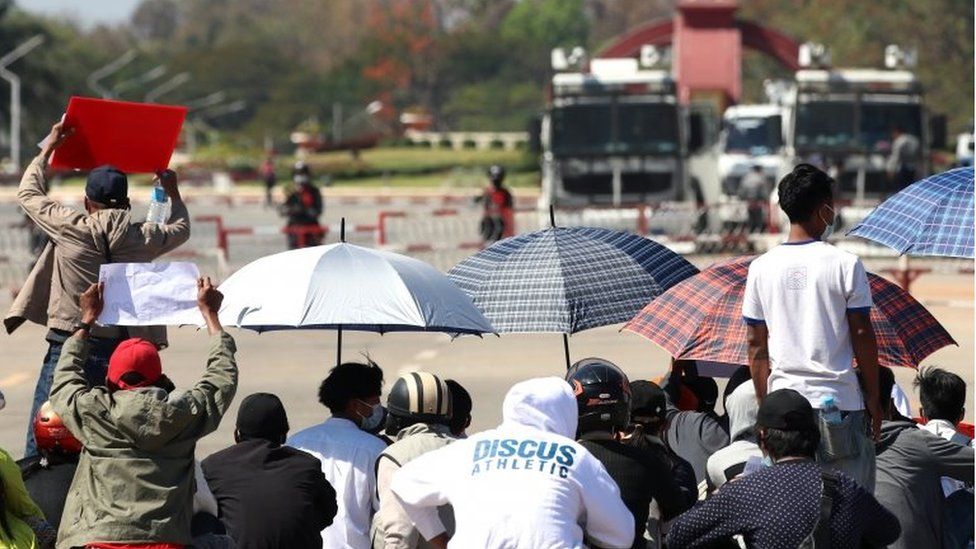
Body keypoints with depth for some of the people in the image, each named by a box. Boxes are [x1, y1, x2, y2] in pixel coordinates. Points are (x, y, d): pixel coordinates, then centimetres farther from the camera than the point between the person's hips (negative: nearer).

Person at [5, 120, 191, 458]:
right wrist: (173, 193, 40)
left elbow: (28, 193, 12)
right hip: (123, 354, 2)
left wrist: (48, 148, 24)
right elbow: (180, 229, 23)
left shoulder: (69, 229, -6)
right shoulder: (142, 238, -1)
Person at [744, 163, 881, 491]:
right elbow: (862, 336, -3)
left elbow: (757, 346, 5)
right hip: (840, 402, -3)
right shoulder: (845, 265, -6)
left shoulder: (761, 268, 3)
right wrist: (873, 397, 5)